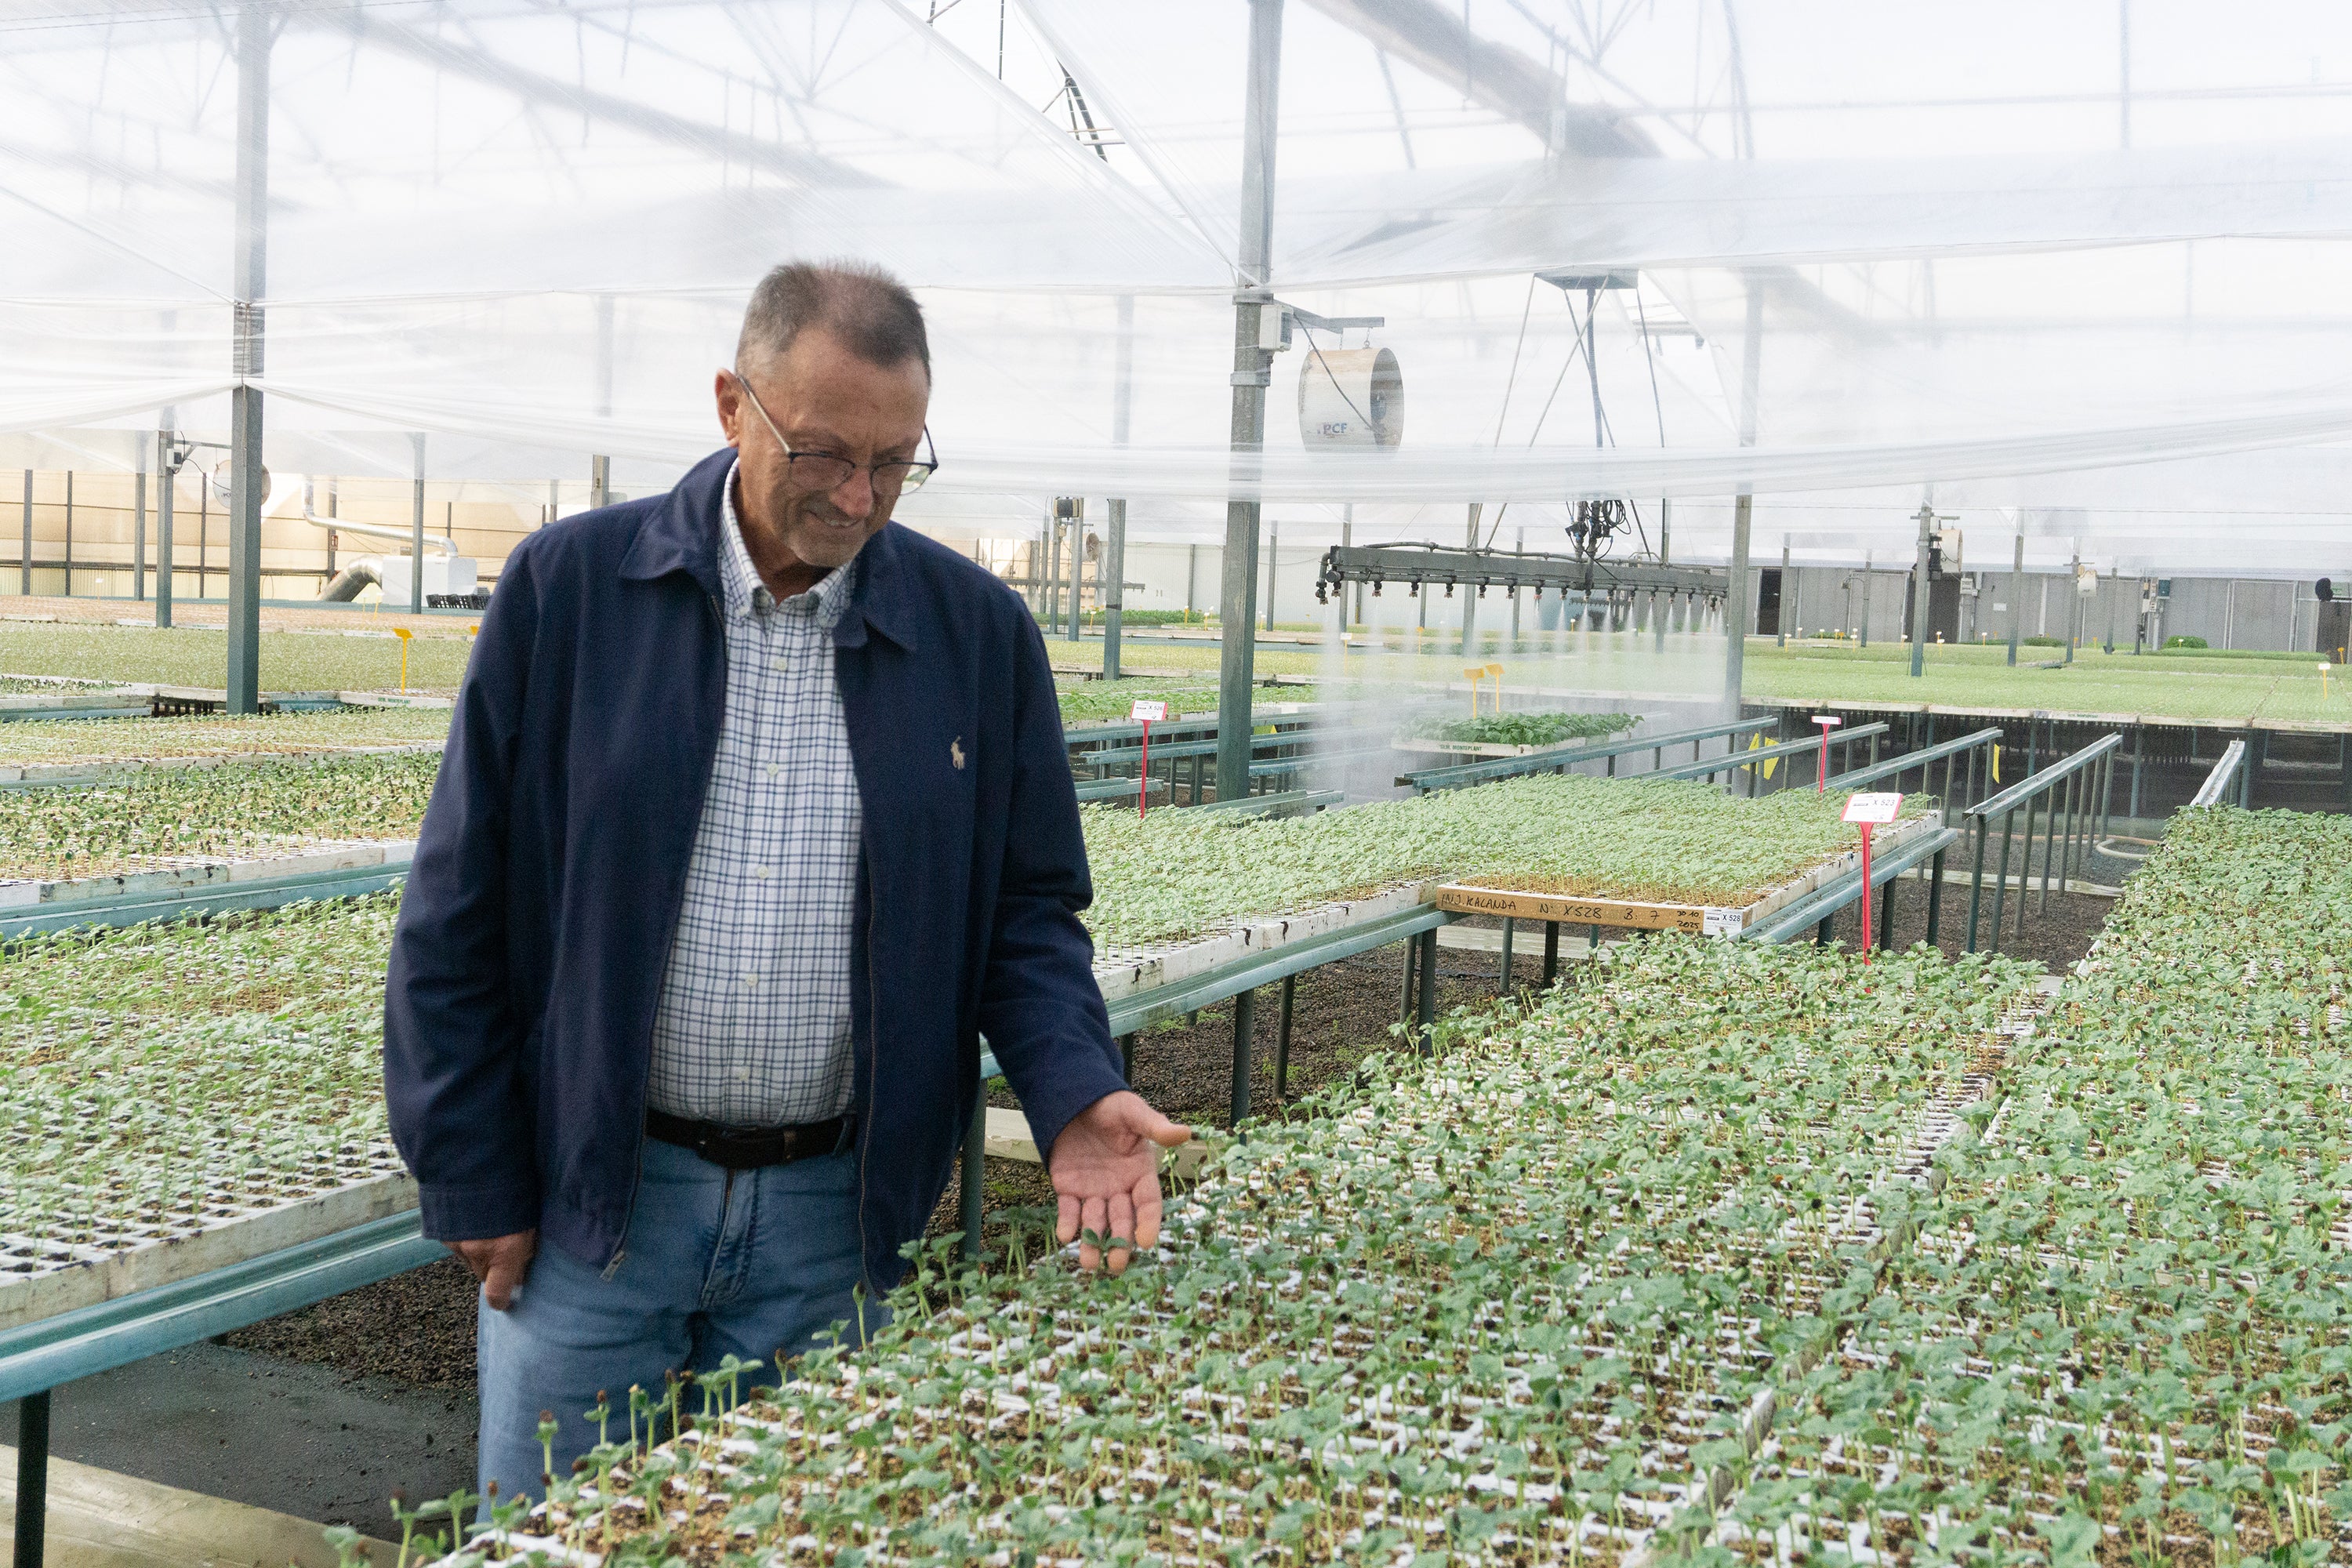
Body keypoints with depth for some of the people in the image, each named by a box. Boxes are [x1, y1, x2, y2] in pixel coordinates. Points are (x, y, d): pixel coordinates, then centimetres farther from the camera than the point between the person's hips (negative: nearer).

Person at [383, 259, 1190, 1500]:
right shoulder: (568, 587, -4)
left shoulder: (979, 633, 1)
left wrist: (1074, 1093, -12)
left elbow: (1029, 907, 6)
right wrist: (472, 1183, -2)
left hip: (834, 1213, 1)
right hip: (588, 1202, -1)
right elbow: (458, 910, -1)